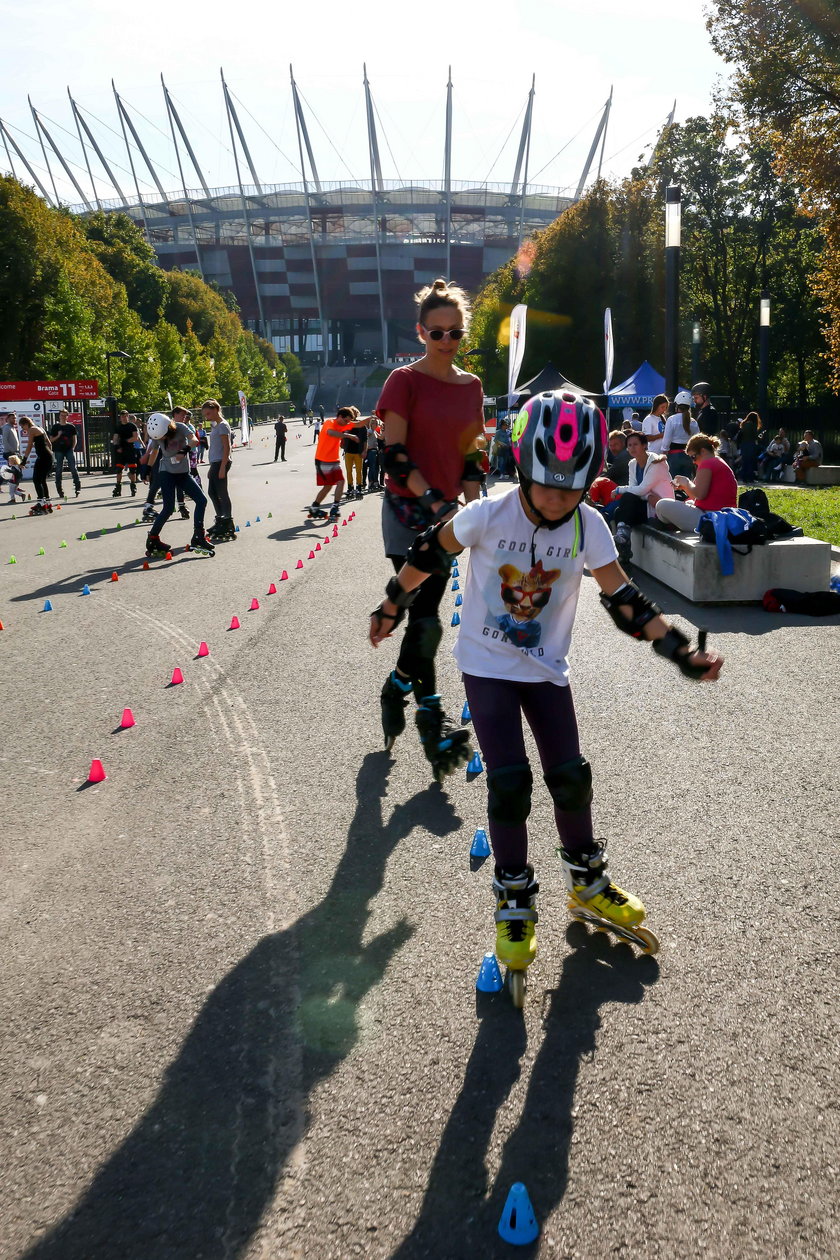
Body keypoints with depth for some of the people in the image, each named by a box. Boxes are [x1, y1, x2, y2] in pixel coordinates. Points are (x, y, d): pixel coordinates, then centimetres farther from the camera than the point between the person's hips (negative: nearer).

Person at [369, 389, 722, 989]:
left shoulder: (588, 526, -12)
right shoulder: (487, 516, -20)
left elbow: (625, 600, -6)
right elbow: (427, 557, -5)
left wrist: (683, 652, -10)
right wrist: (391, 608, 6)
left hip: (546, 667, 3)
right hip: (487, 664, -2)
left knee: (571, 776, 3)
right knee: (510, 781, -8)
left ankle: (588, 883, 28)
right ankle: (515, 904, 11)